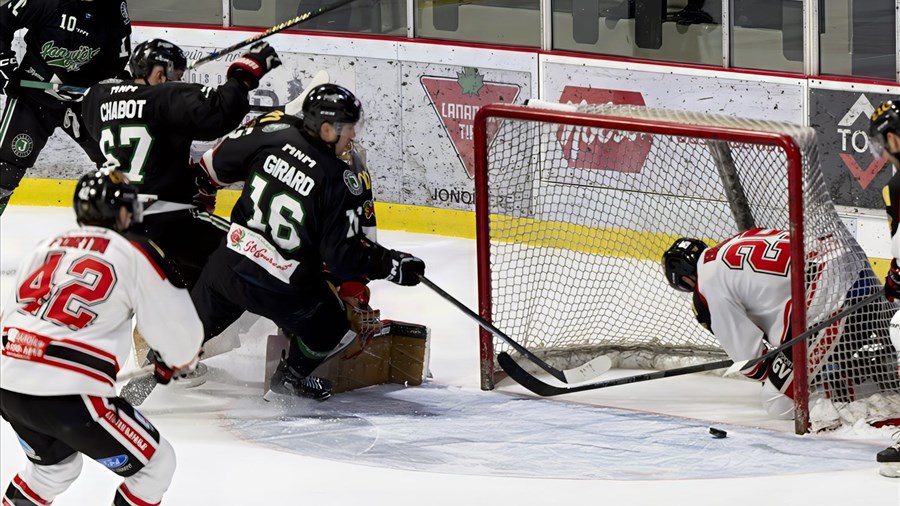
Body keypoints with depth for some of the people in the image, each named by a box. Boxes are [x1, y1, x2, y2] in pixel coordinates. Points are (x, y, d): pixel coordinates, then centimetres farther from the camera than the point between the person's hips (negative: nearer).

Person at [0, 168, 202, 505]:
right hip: (69, 395, -7)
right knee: (155, 466, 9)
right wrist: (177, 360, 29)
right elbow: (177, 326, 6)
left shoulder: (46, 249, 20)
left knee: (55, 465, 34)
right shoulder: (135, 253, 2)